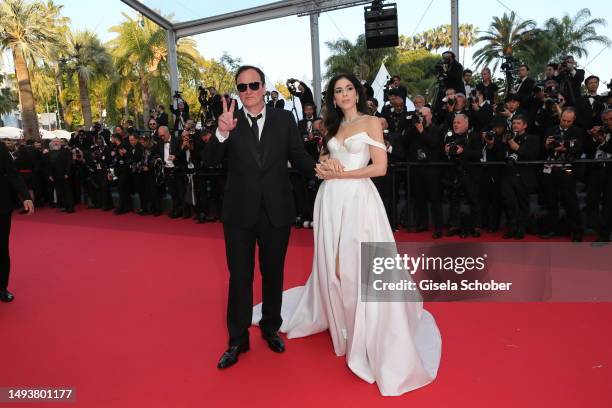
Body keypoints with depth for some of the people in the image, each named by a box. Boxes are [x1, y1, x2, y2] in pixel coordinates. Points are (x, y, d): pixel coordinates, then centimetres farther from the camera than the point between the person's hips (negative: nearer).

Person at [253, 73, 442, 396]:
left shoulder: (371, 122, 0)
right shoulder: (334, 127, 17)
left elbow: (380, 167, -9)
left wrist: (339, 174, -10)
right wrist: (324, 168, 0)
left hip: (358, 198, -5)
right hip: (331, 199, 5)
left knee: (360, 266, -6)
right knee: (331, 264, 9)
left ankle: (369, 338, 9)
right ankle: (338, 320, 29)